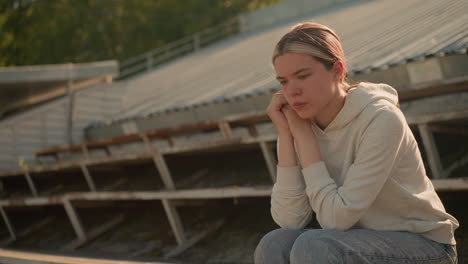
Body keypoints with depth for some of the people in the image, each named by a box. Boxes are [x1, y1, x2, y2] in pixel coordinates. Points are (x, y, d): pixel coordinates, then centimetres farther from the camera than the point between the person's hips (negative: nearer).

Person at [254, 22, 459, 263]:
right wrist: (285, 134, -18)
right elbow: (289, 220, -14)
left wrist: (303, 133, -21)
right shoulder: (305, 123, -5)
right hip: (364, 242, 6)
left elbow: (336, 217, -24)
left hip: (424, 244, -6)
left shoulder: (381, 120, -23)